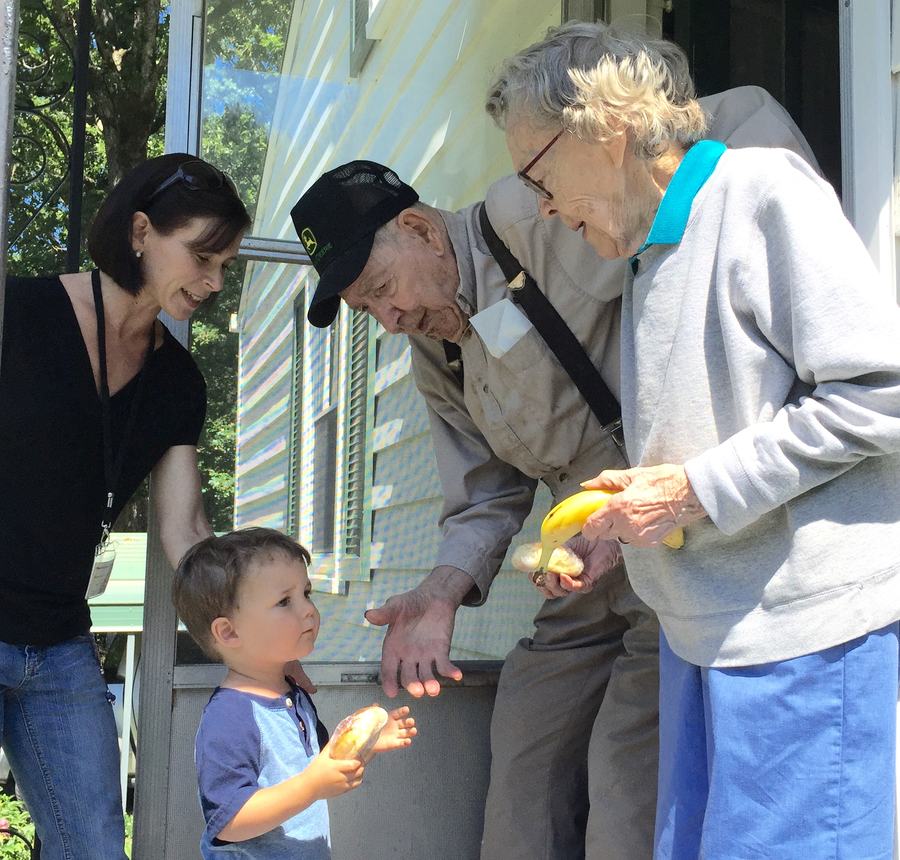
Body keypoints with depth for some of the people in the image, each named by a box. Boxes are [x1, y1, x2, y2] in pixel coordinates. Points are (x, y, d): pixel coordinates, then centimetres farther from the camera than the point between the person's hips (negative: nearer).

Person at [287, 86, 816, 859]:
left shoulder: (533, 217, -15)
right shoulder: (434, 354, 13)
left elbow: (747, 121, -20)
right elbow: (488, 499, 13)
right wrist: (443, 591, -5)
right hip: (594, 582, 9)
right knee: (523, 783, 12)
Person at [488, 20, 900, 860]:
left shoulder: (763, 192, -9)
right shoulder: (648, 251, 17)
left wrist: (697, 489, -15)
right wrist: (619, 520, 10)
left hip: (805, 631, -8)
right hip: (700, 625, 9)